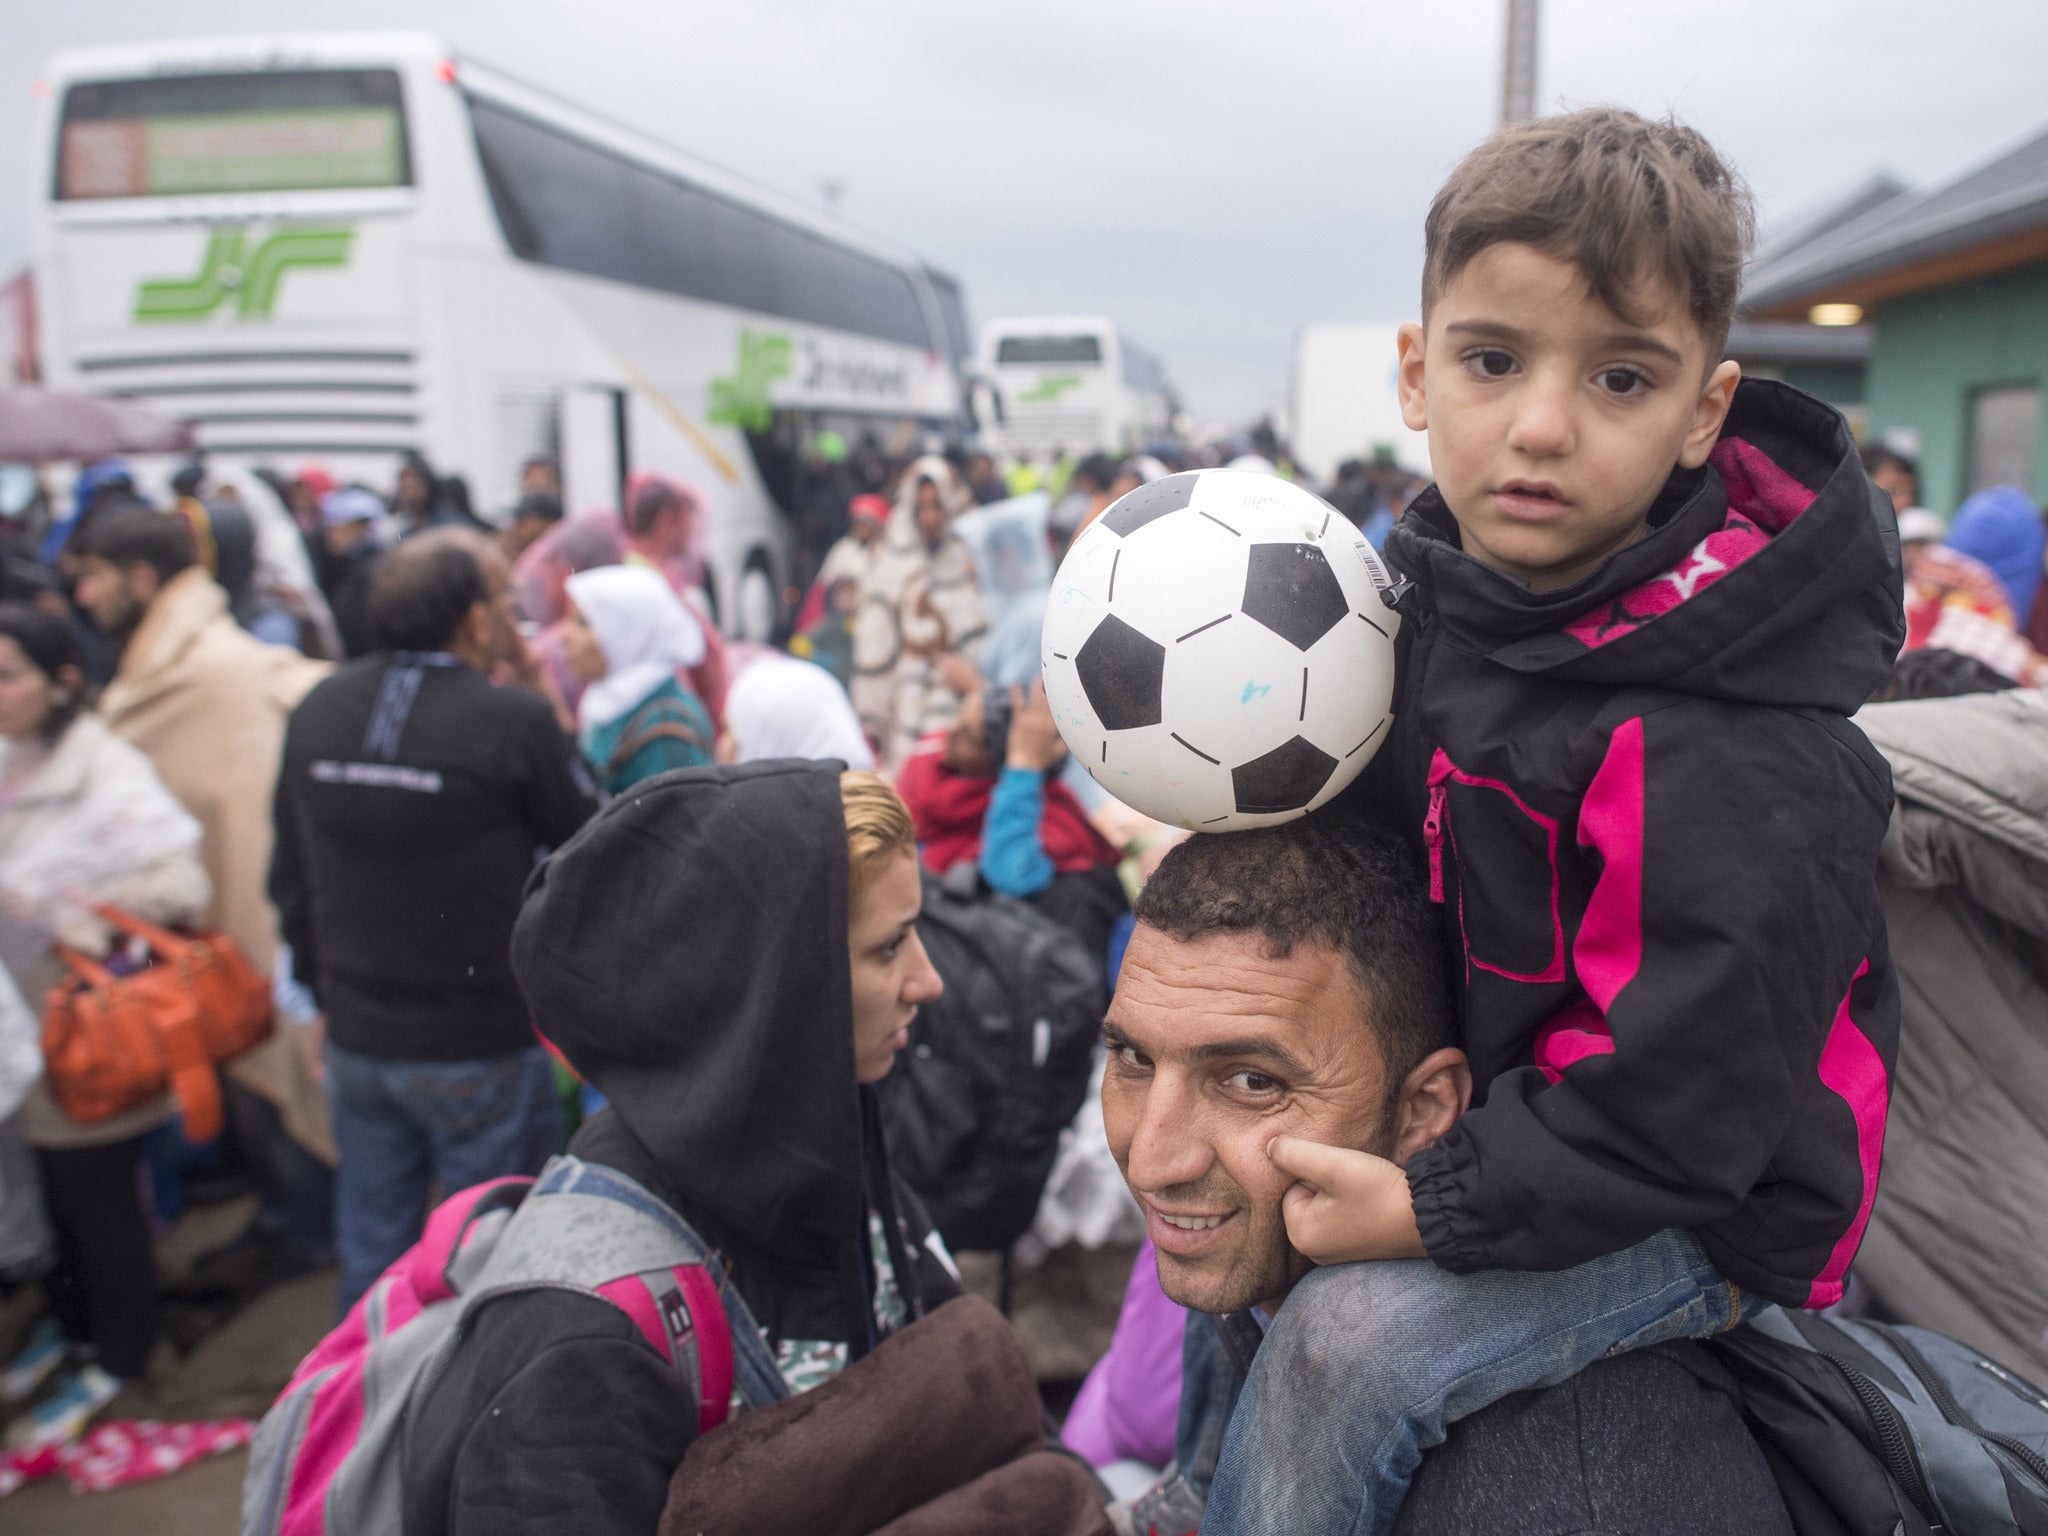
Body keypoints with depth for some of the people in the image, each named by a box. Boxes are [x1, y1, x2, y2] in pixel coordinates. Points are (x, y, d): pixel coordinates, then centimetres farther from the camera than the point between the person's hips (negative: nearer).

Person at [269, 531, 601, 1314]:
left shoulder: (315, 712, 0)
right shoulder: (513, 721, -20)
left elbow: (290, 878, 10)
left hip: (356, 1037, 6)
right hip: (482, 1047, -6)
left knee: (370, 1252, 20)